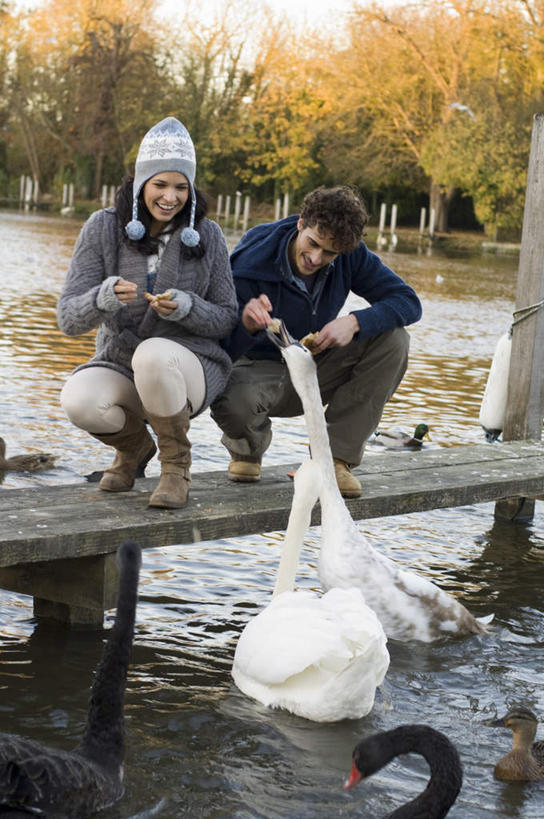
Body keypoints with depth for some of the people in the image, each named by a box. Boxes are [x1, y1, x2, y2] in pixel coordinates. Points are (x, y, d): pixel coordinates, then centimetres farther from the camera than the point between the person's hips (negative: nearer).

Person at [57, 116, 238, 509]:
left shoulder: (206, 236, -3)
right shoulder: (103, 228, -5)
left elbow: (227, 319, 0)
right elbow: (69, 319, -10)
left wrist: (185, 307, -22)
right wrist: (105, 297, -33)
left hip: (190, 369, -1)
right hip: (119, 367, 1)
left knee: (153, 354, -37)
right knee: (79, 400, -32)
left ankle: (176, 461, -9)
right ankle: (135, 444, 5)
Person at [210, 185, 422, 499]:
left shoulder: (350, 256, -13)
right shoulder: (250, 264, -25)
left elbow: (409, 302, -13)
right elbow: (221, 351, -26)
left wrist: (354, 322, -31)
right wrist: (246, 323, -50)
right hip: (263, 367, -4)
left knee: (394, 339, -19)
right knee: (232, 402, -41)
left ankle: (336, 457, -13)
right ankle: (249, 447, 2)